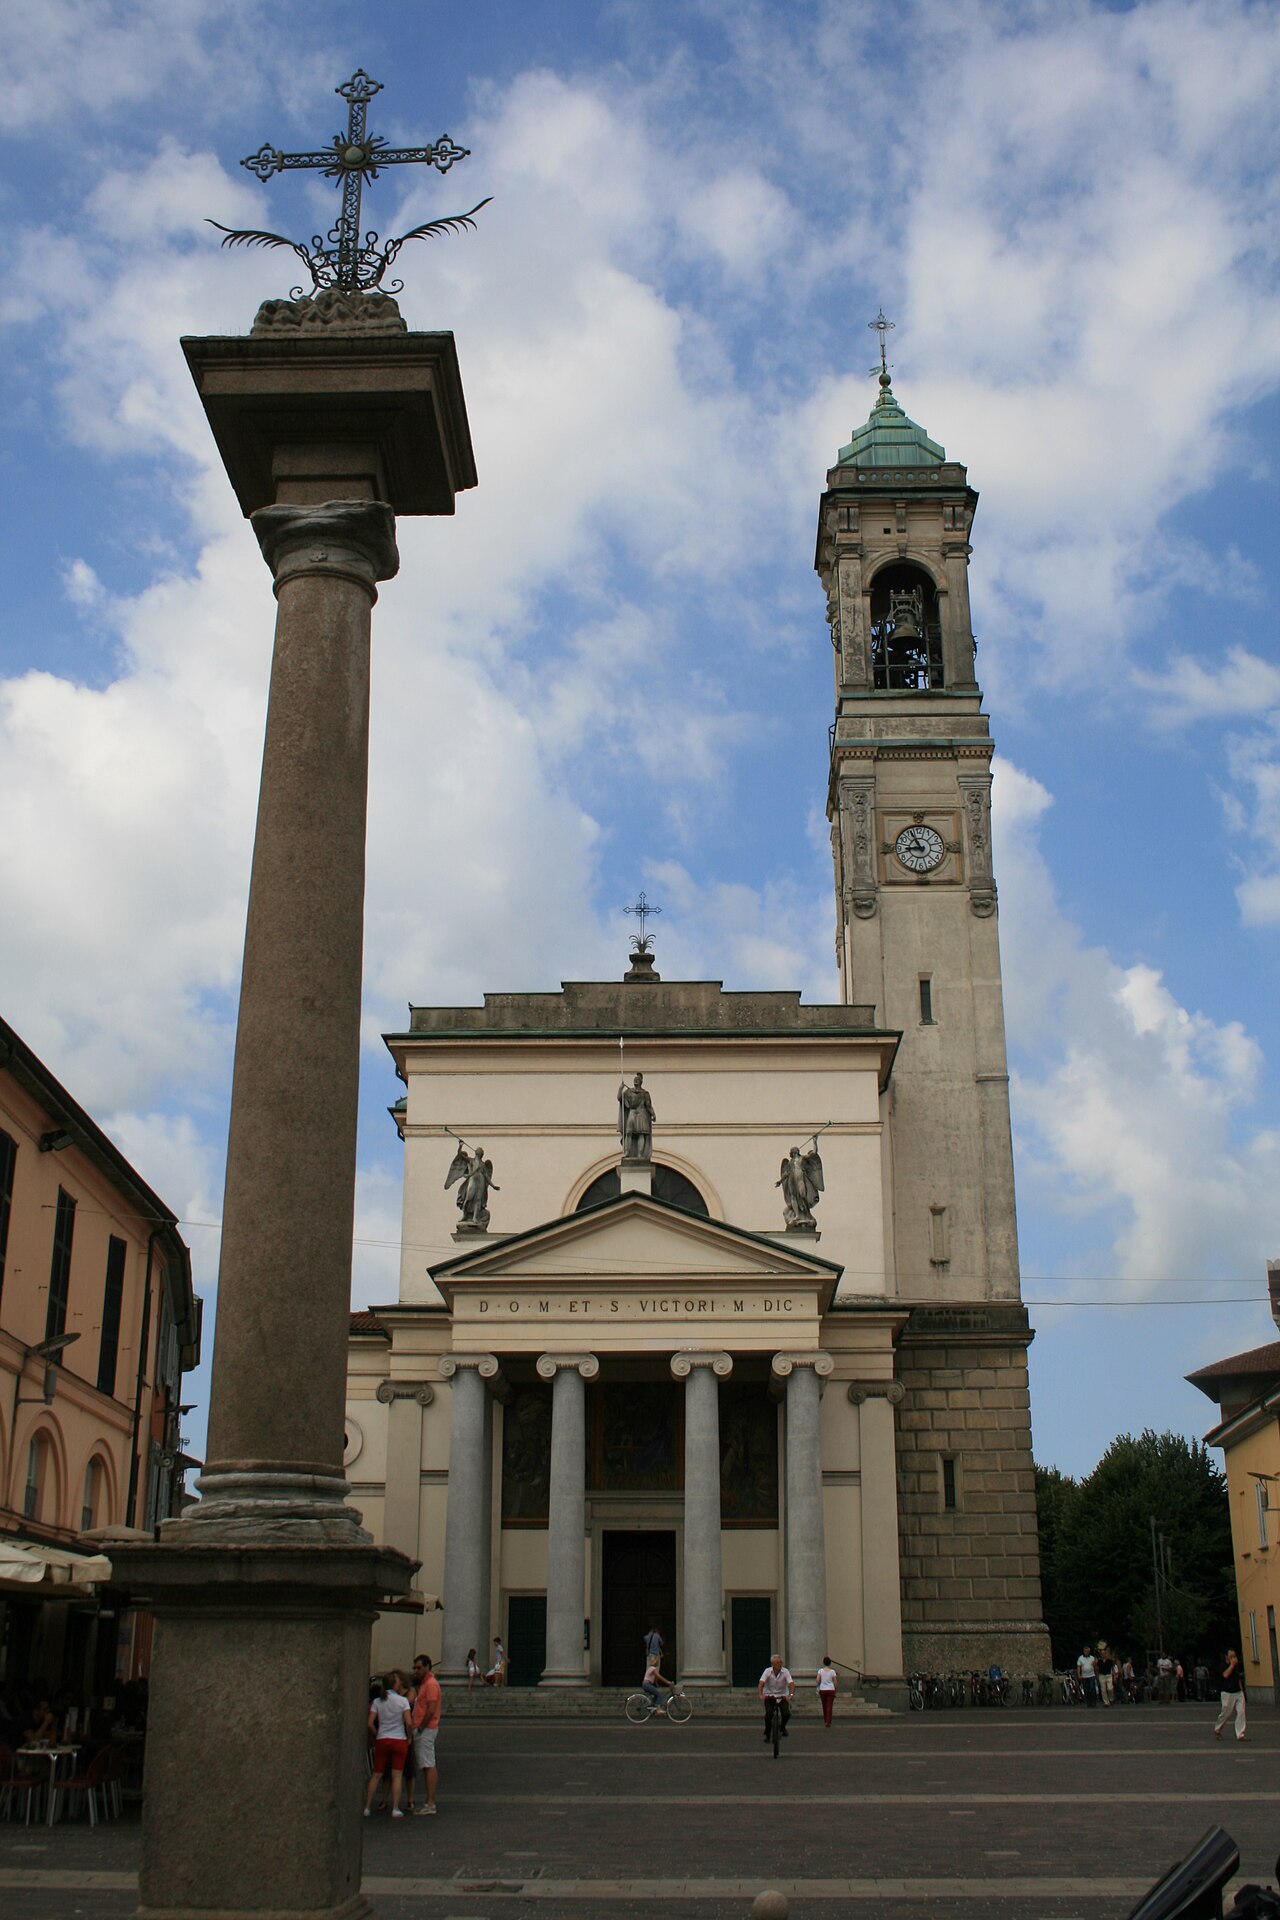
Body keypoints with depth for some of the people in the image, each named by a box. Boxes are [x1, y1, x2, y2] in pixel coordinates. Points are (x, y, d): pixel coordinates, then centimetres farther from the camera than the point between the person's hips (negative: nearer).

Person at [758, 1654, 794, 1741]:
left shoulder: (785, 1671, -10)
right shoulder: (767, 1671, -11)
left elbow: (791, 1684, -20)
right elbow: (761, 1683, -20)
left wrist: (791, 1694, -39)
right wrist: (760, 1694, -37)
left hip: (782, 1697, 1)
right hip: (769, 1696, -1)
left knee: (787, 1714, -17)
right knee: (769, 1713, -23)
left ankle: (782, 1727, 18)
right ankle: (767, 1732, 3)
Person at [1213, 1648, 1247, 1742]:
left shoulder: (1237, 1666, 10)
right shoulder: (1223, 1665, -7)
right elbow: (1225, 1675, -26)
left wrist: (1241, 1690, 16)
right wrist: (1232, 1665, -20)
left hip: (1238, 1693, 5)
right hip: (1228, 1693, -5)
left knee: (1241, 1712, -8)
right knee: (1225, 1714, 2)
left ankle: (1240, 1735, -5)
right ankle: (1217, 1730, 26)